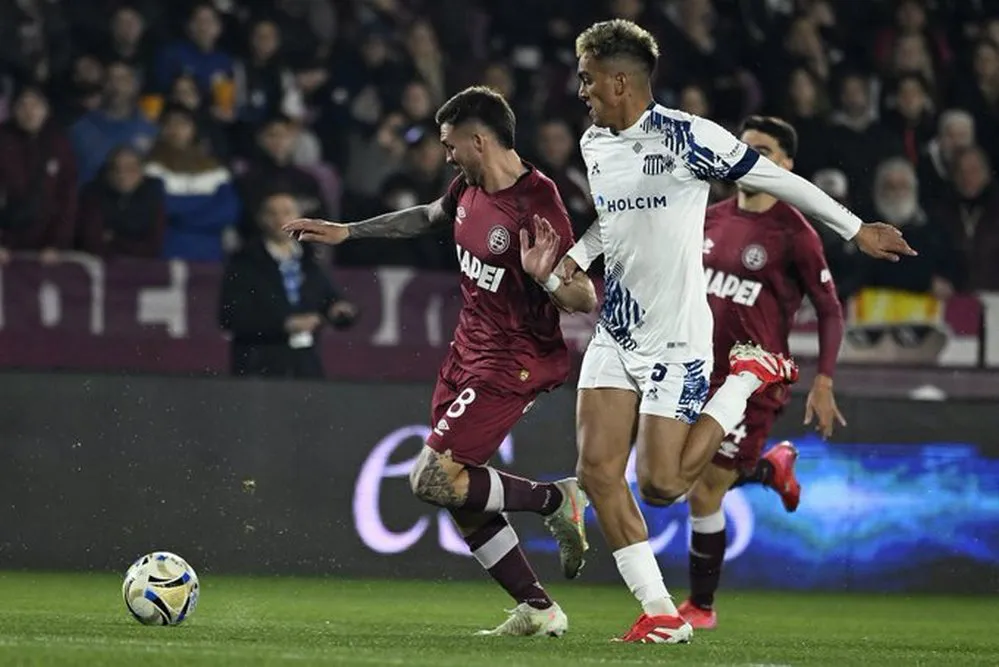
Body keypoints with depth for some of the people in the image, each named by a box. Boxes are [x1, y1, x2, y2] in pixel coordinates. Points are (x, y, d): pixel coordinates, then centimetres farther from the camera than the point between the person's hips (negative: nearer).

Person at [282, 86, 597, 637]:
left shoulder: (537, 205, -22)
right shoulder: (469, 189, 3)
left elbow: (586, 299, -21)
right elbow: (428, 217, 27)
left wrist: (544, 276, -41)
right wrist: (346, 232, 29)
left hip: (515, 360, -9)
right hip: (468, 350, 9)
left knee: (433, 479, -17)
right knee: (458, 495, 7)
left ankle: (554, 500, 0)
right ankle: (537, 610, 15)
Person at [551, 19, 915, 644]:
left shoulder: (687, 137, -16)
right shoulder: (594, 145, 7)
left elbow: (777, 180, -7)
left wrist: (855, 229, -3)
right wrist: (577, 255, 7)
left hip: (676, 338, -7)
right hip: (615, 332, 7)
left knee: (661, 485, -9)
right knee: (596, 469, -6)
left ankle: (751, 376, 13)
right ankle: (661, 612, 3)